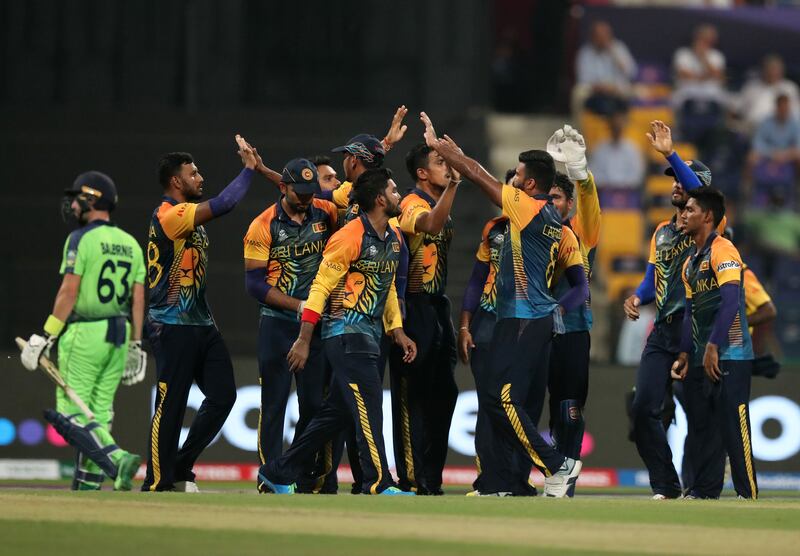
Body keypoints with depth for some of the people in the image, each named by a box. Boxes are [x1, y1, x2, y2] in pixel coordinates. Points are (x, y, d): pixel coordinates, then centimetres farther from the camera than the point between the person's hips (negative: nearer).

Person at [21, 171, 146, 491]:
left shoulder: (81, 239, -9)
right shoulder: (130, 244, 12)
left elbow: (69, 292, -14)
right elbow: (138, 299, 10)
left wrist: (46, 337, -12)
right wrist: (136, 346, 14)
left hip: (83, 334, -7)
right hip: (118, 336, 7)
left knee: (72, 414, -7)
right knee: (99, 412, 11)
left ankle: (118, 460, -25)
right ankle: (88, 483, 9)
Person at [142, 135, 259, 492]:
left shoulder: (189, 215, 18)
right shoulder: (168, 215, -16)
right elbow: (223, 205, -23)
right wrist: (249, 167, -18)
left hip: (200, 324, 10)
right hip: (173, 326, -10)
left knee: (223, 395, 7)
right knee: (171, 405, -7)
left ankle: (181, 468, 17)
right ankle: (157, 485, 0)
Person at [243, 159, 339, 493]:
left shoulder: (325, 214, 3)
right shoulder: (264, 226, -7)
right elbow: (255, 283, -10)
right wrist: (298, 305, -17)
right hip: (277, 325, -4)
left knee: (315, 403, 7)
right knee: (274, 404, -2)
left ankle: (305, 480, 16)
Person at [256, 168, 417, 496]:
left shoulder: (392, 238, 13)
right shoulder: (350, 238, -14)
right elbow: (320, 287, -13)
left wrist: (397, 331, 13)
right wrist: (303, 341, -14)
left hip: (369, 334, 9)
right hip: (346, 332, -9)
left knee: (336, 413, 9)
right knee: (368, 407, -13)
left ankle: (278, 474, 17)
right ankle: (378, 486, -14)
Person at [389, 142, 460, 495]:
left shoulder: (441, 206, 17)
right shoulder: (413, 204, -11)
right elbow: (429, 225, -34)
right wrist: (451, 186, -43)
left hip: (437, 304, 9)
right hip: (415, 307, -9)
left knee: (443, 392, 10)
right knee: (412, 395, -7)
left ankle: (431, 478, 16)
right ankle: (411, 481, -7)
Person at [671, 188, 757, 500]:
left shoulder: (722, 250, -10)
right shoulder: (690, 263, 18)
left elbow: (731, 300, -21)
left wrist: (713, 347, -25)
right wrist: (685, 354, 13)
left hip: (729, 357, -9)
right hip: (700, 358, 9)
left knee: (733, 425, -10)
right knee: (701, 426, 10)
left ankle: (748, 494, -8)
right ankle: (703, 491, 16)